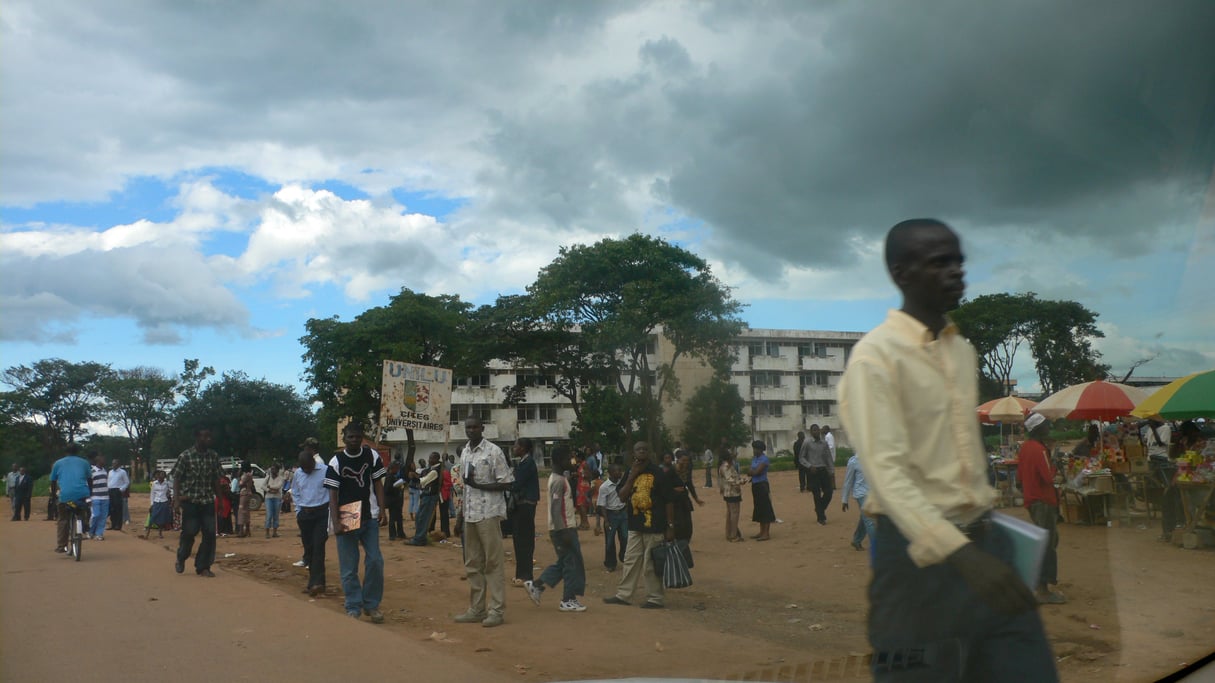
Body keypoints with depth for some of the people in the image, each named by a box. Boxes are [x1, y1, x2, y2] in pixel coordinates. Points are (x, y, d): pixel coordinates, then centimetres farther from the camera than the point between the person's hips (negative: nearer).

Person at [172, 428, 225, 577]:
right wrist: (177, 499, -14)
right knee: (189, 532, -1)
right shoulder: (185, 456, -7)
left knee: (210, 533, -2)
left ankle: (203, 567, 8)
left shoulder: (214, 456, 4)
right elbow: (176, 479, -5)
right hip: (190, 501, -4)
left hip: (208, 501, 4)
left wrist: (220, 499, 9)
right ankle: (181, 559, 28)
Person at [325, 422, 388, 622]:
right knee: (348, 567, 2)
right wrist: (335, 522, -15)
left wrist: (382, 510, -6)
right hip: (346, 520, -2)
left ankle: (372, 604, 11)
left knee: (375, 561, -2)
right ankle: (354, 607, 11)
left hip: (369, 517, 2)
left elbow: (378, 484, 5)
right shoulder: (336, 461, -5)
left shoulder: (372, 456, 1)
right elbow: (333, 494, -7)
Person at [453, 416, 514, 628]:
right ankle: (476, 609, 18)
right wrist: (460, 516, 16)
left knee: (493, 563, -4)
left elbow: (507, 483, -10)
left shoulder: (493, 452, -8)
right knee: (472, 564, 10)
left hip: (489, 513, -7)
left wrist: (479, 485, -17)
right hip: (470, 515, 7)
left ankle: (497, 610, 0)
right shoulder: (464, 453, 13)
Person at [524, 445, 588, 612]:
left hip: (563, 528, 10)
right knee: (572, 563, -2)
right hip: (563, 528, -10)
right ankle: (568, 600, 5)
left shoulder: (557, 477, 14)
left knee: (564, 562, 16)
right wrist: (563, 531, -23)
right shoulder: (559, 481, -17)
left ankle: (536, 586, 15)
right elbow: (556, 508, -22)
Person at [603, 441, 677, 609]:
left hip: (655, 527, -5)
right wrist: (632, 476, -9)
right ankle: (623, 595, 20)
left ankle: (656, 598, 10)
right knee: (630, 561, 12)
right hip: (635, 526, 5)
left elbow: (669, 501, -6)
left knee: (652, 564, 0)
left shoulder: (659, 473, -6)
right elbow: (622, 497, 0)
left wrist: (670, 526, -9)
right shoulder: (631, 472, 9)